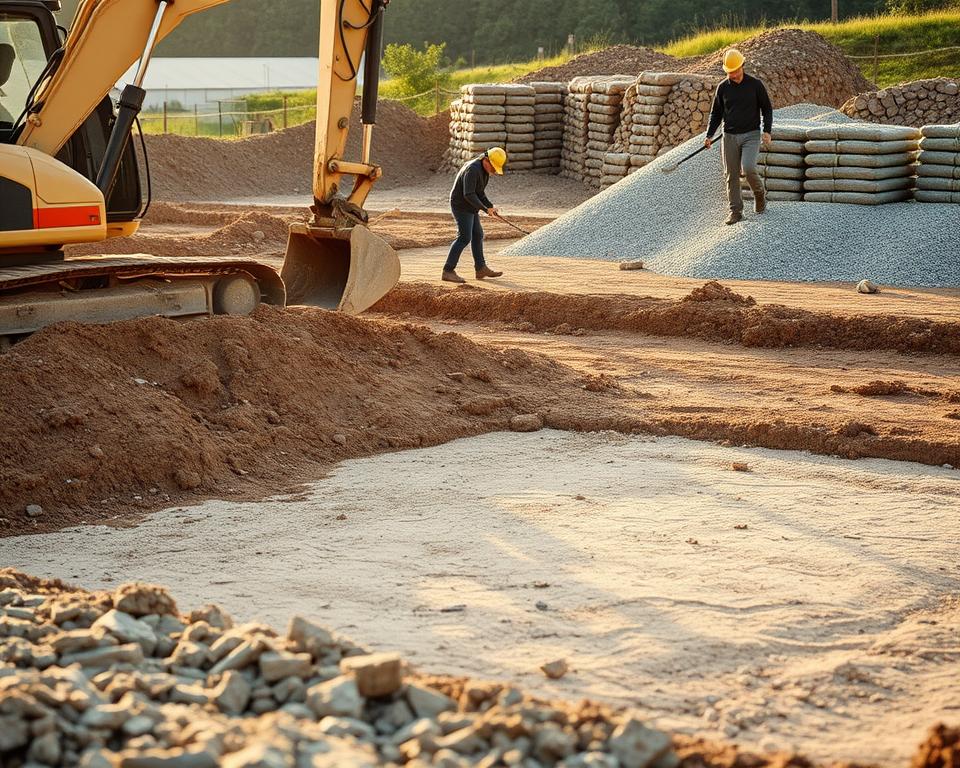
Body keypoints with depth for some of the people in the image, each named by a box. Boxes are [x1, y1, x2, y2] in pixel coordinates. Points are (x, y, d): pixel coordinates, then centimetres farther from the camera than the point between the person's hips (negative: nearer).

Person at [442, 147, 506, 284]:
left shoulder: (484, 170, 7)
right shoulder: (472, 170, -25)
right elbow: (468, 194, -30)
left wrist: (490, 206, 2)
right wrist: (485, 209, -26)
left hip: (470, 206, 10)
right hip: (461, 205, -10)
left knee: (477, 235, 14)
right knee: (464, 238, -14)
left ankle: (481, 269, 23)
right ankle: (448, 271, -15)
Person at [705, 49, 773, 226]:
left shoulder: (755, 85, -2)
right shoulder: (723, 88, 5)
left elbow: (767, 109, 4)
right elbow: (716, 114, 13)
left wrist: (767, 130, -9)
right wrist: (709, 135, 2)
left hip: (751, 134, -3)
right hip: (730, 136, 3)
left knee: (748, 168, -20)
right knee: (732, 175, 0)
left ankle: (759, 194, 8)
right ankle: (735, 211, 7)